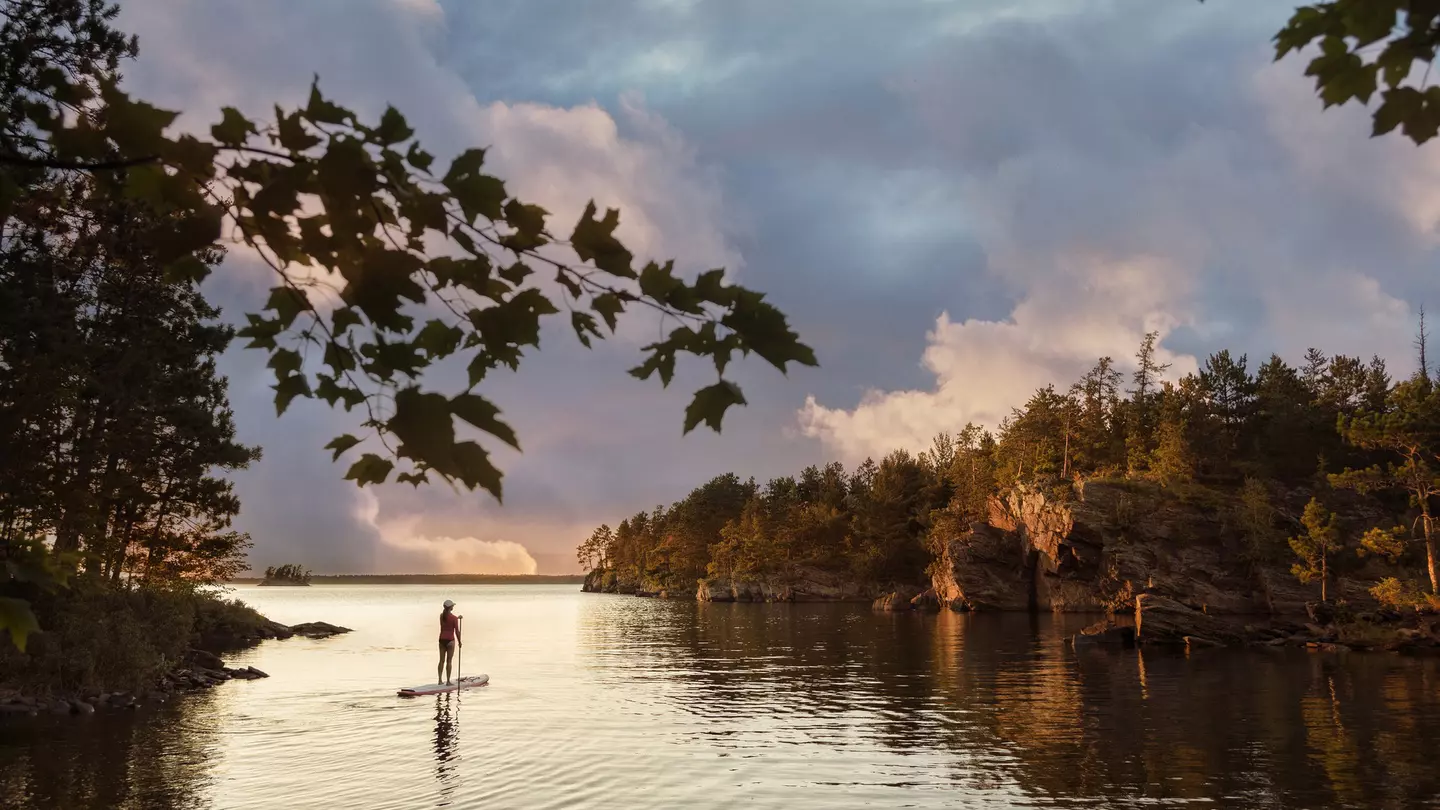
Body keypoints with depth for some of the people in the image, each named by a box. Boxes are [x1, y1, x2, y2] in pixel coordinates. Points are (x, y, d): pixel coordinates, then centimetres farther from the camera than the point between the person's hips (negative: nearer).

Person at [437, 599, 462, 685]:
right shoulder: (454, 618, -13)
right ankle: (448, 681, 3)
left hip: (442, 639, 5)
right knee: (449, 661, 0)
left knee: (442, 660, 12)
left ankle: (439, 680, 14)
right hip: (450, 640, -5)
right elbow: (457, 631, -11)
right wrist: (459, 642, 1)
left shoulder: (441, 615, 4)